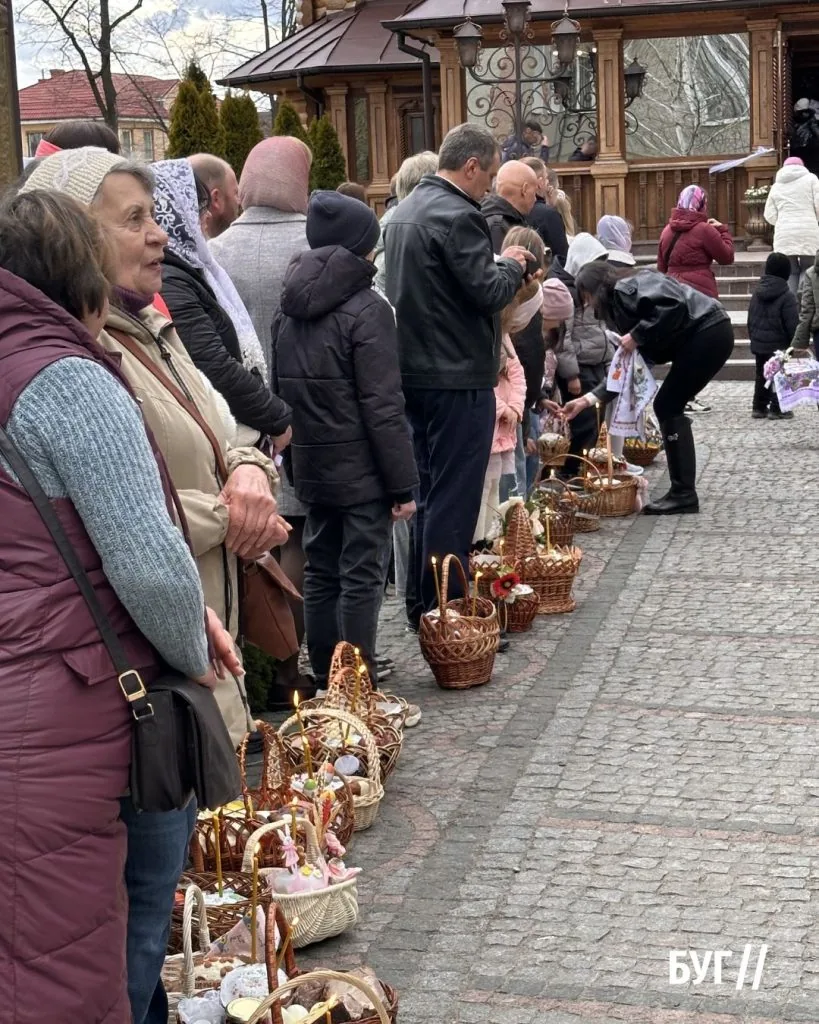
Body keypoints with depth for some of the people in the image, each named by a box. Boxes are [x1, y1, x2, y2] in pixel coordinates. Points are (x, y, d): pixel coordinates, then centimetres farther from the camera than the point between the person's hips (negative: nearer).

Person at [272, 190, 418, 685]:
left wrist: (294, 462, 17)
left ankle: (325, 677, 21)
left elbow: (281, 390, 13)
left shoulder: (291, 308, 10)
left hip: (311, 466, 7)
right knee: (361, 575, -1)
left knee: (321, 571, 13)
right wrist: (403, 482, -13)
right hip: (361, 469, -7)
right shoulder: (366, 308, -13)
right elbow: (383, 406, -16)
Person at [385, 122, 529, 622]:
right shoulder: (457, 216, -17)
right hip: (458, 378, -10)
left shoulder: (407, 210, 14)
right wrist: (511, 265, 0)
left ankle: (423, 604, 24)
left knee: (430, 493, 16)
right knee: (454, 499, -4)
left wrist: (498, 263, 18)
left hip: (415, 370, 10)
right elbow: (489, 292, -20)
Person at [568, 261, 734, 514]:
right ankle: (683, 492, 13)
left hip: (708, 332, -10)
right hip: (703, 337, 10)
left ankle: (684, 494, -3)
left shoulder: (626, 289, -9)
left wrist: (638, 336, -19)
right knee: (667, 407, 11)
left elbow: (674, 305, -26)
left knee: (667, 407, -6)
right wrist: (588, 400, 15)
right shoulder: (620, 305, 19)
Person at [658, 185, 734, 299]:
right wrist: (723, 230, 10)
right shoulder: (704, 229, -8)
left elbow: (661, 268, 16)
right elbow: (727, 257, -1)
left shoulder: (667, 230, 10)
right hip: (700, 291, -6)